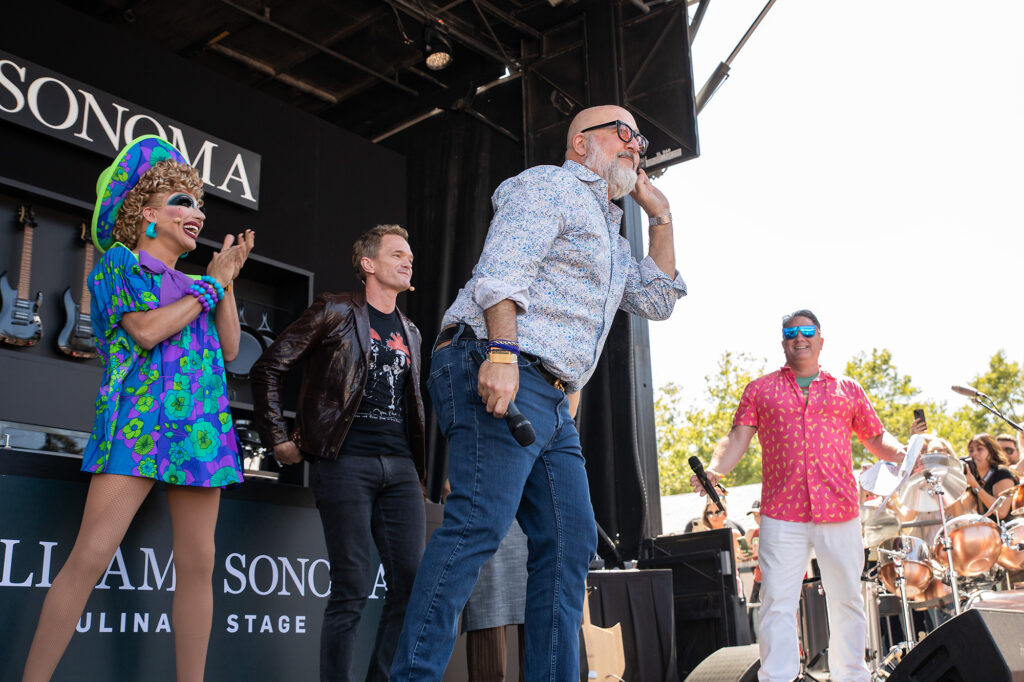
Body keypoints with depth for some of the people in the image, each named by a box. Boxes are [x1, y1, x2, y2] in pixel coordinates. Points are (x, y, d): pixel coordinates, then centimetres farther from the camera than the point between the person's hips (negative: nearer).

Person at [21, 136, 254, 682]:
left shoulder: (192, 284, 21)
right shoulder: (120, 261, 5)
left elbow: (229, 349, 14)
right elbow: (146, 330, -11)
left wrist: (227, 281, 8)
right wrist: (213, 284, -2)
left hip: (199, 426, 6)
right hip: (138, 420, -6)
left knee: (198, 564, 3)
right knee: (91, 555, -14)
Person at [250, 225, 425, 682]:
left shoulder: (409, 333, 20)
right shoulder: (335, 312, 2)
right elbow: (268, 368, 1)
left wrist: (419, 468, 16)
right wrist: (278, 440, -3)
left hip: (400, 466, 6)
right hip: (346, 462, -6)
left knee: (412, 583, 2)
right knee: (353, 588, -6)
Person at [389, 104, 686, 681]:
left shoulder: (609, 236, 33)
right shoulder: (549, 185, 4)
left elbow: (657, 301, 31)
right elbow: (502, 268, -12)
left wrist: (661, 217, 27)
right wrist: (502, 353, -26)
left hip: (551, 403, 10)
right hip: (499, 372, -10)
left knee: (571, 541, 5)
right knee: (480, 524, -20)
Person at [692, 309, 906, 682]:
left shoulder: (847, 390, 17)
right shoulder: (760, 390, 14)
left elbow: (876, 437, 18)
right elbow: (739, 437, 5)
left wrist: (900, 453, -4)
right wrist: (714, 470, -12)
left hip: (839, 512, 2)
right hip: (781, 515, -1)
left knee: (846, 599, 9)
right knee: (777, 602, -7)